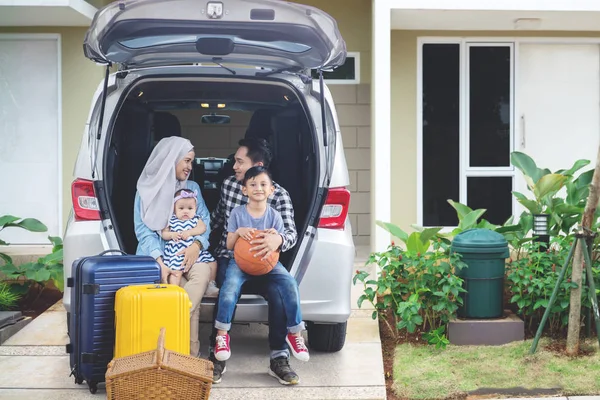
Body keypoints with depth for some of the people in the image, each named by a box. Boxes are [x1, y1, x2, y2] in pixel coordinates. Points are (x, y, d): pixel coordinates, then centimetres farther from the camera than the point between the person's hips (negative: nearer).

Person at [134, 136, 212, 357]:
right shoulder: (147, 189, 7)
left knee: (203, 272, -34)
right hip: (157, 254, -3)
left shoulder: (193, 187, 17)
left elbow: (205, 221, 8)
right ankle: (191, 349, -28)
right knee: (189, 293, -31)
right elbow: (143, 230, -2)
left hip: (187, 253, 3)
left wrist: (197, 244, -16)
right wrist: (159, 262, -18)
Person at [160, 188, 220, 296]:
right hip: (176, 253, -3)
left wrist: (189, 232, -19)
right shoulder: (171, 221, 8)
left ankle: (211, 285, 15)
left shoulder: (196, 219, 12)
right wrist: (172, 235, -14)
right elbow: (163, 234, 7)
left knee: (212, 263, 1)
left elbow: (202, 228, -5)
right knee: (175, 271, -23)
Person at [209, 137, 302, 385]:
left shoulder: (279, 195, -7)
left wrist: (278, 239, -43)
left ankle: (279, 358, -14)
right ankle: (217, 355, -19)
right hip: (228, 256, 1)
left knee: (279, 293, -30)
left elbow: (291, 233, -21)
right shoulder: (228, 184, 3)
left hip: (260, 261, -1)